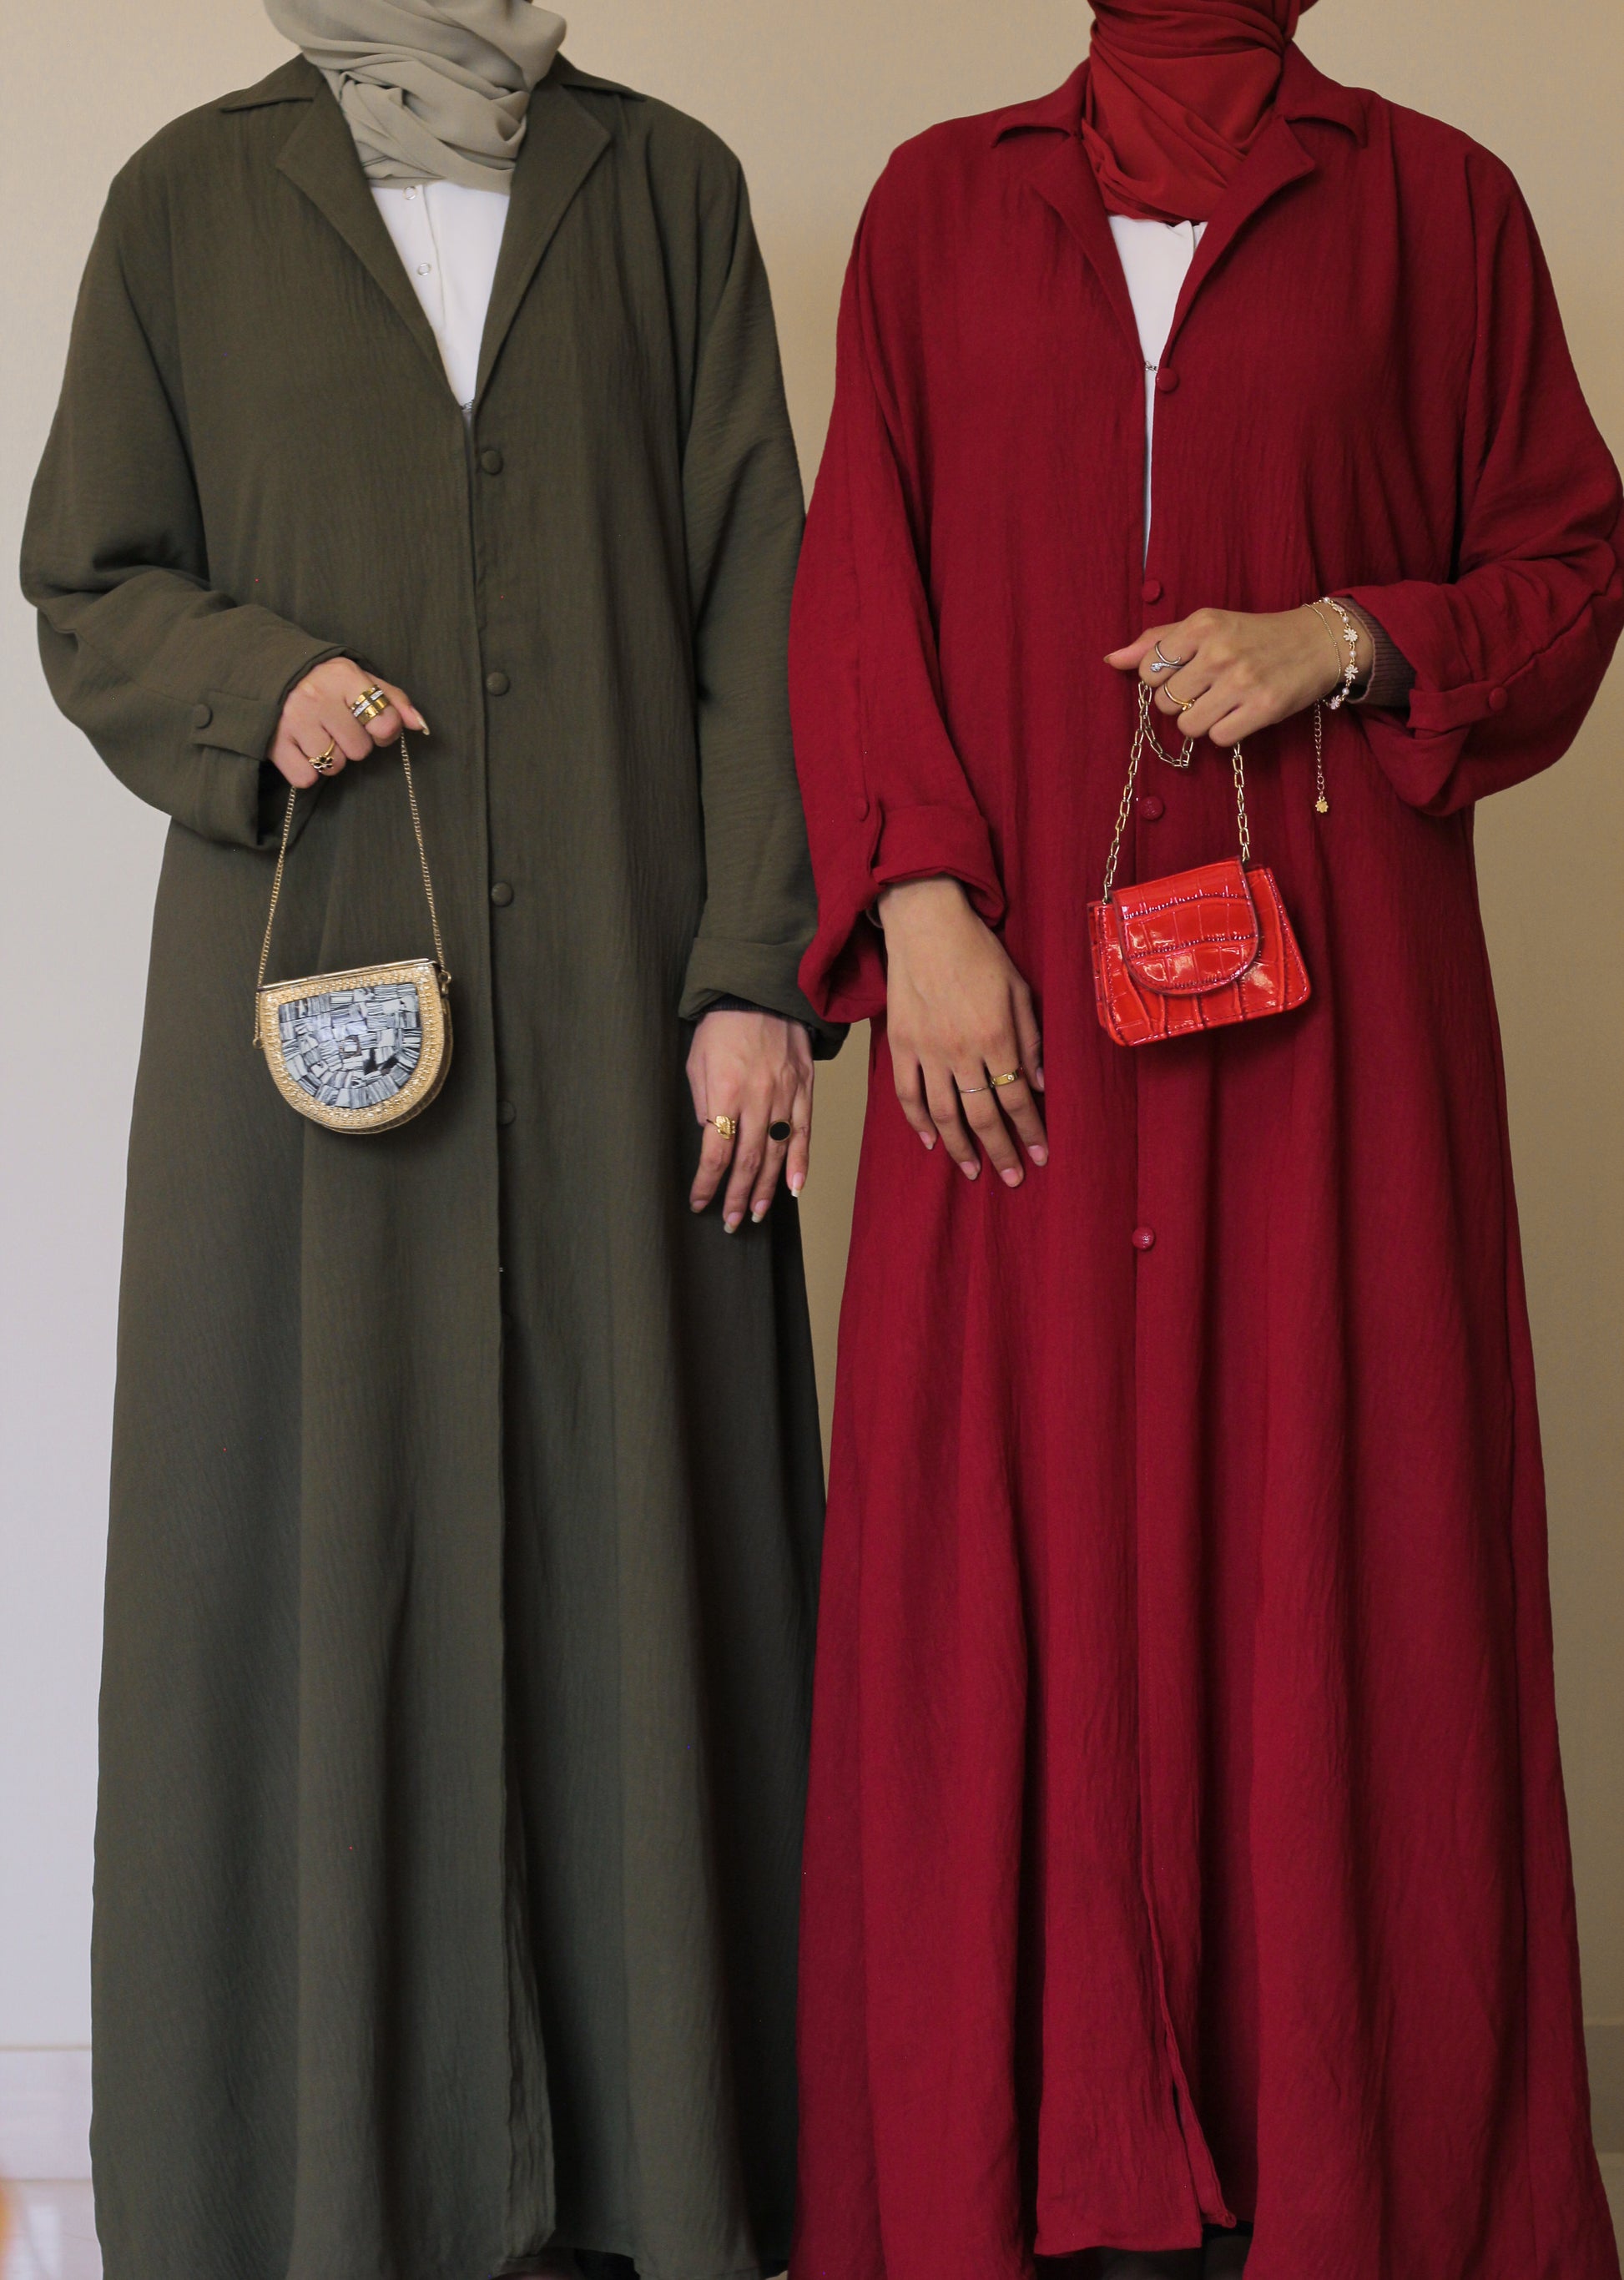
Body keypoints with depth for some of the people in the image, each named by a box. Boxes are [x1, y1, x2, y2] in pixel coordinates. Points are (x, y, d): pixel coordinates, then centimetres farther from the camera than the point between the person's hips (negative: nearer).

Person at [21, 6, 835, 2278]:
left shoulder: (666, 188, 9)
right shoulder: (191, 200, 9)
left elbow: (754, 608, 3)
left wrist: (756, 972, -5)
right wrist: (258, 683, -11)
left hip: (613, 991, 0)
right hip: (306, 980, 0)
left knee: (627, 1531, 2)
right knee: (318, 1537, 1)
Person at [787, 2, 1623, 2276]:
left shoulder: (1434, 204, 9)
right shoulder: (942, 204, 13)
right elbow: (855, 577, 8)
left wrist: (1341, 642, -9)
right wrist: (917, 895, -6)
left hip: (1327, 981, -1)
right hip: (1019, 986, 1)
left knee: (1330, 1530, -1)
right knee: (1026, 1538, 0)